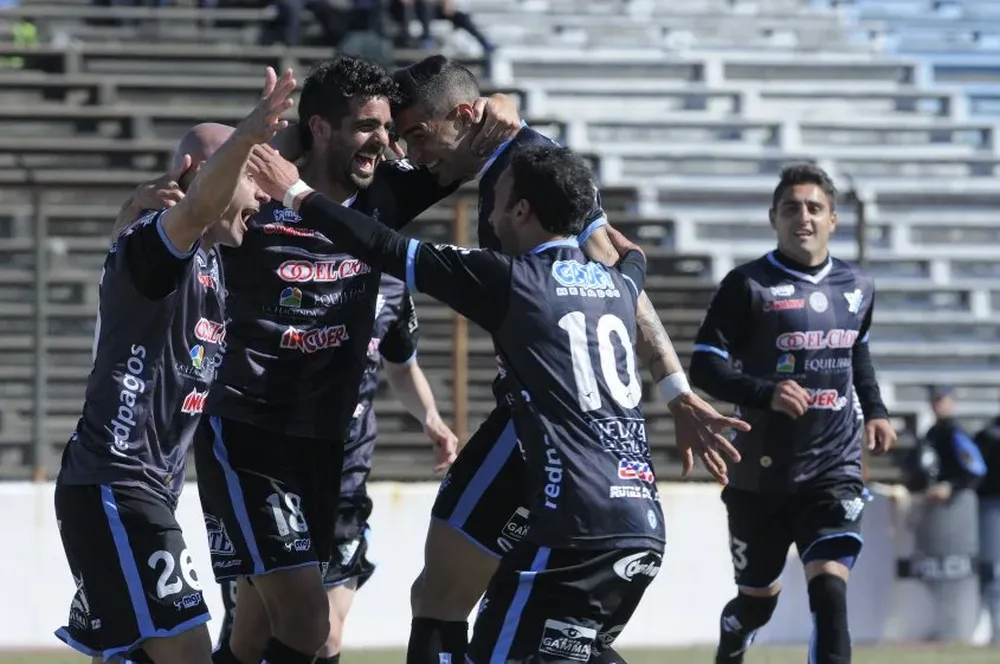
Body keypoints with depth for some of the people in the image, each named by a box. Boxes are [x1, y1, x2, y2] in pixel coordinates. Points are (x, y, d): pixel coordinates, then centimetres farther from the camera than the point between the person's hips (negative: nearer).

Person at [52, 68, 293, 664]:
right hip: (113, 486, -11)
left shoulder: (213, 266, 15)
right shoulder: (153, 246, -14)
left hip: (147, 489, 11)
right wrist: (247, 137, -55)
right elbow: (197, 209, -37)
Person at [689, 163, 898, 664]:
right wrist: (766, 393, -25)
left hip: (835, 472, 2)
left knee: (828, 586, -18)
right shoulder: (748, 285, -7)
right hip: (762, 473, -2)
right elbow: (704, 365, -11)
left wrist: (875, 411, 14)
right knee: (757, 598, 13)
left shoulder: (857, 288, 9)